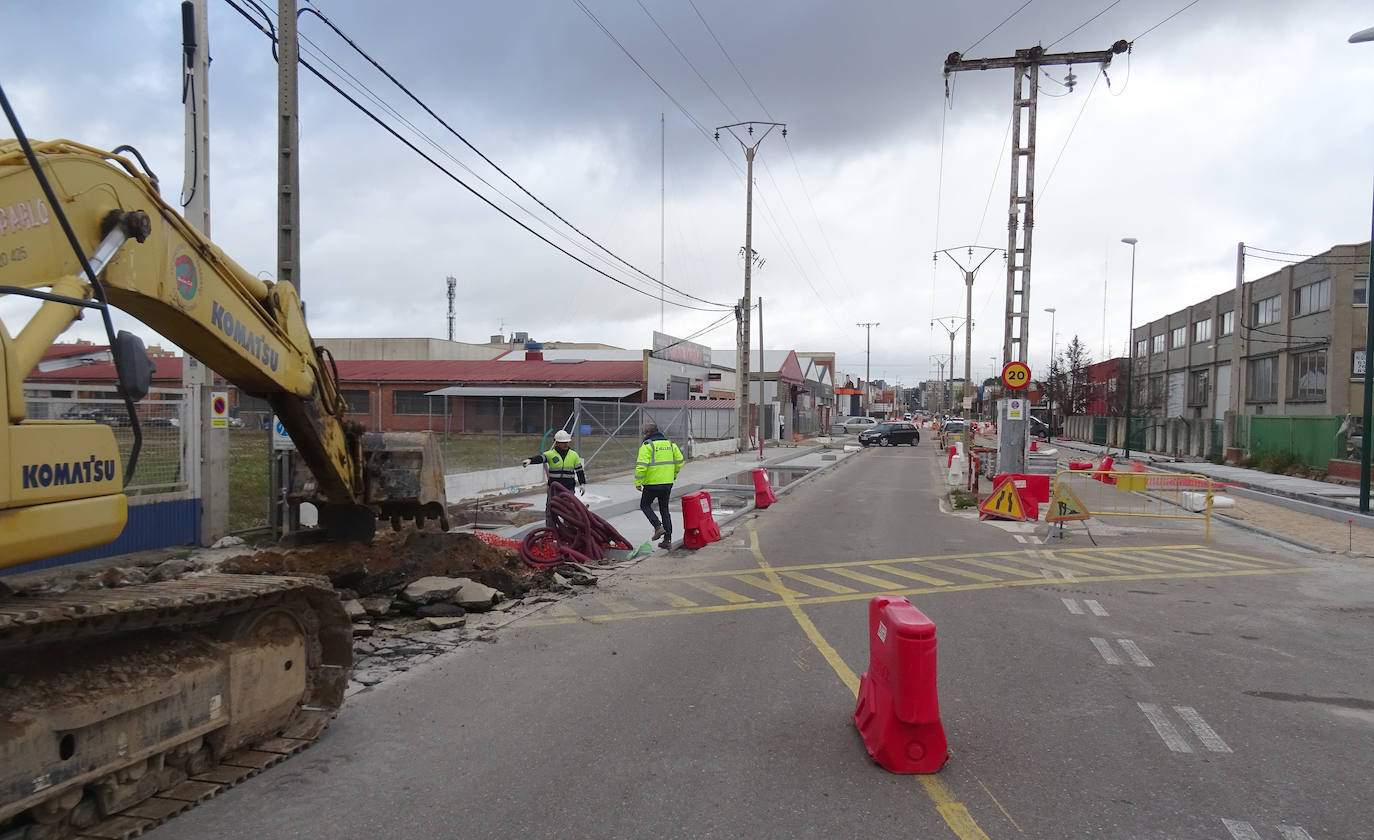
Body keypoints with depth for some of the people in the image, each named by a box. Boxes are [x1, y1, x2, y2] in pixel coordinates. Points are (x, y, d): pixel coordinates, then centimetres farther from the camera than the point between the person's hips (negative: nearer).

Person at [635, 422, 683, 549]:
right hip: (667, 483, 6)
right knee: (664, 509, 14)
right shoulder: (670, 443, 9)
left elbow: (642, 466, -19)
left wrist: (638, 482, -12)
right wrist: (674, 474, 28)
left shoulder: (647, 445, -10)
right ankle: (667, 540, 11)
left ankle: (658, 526, -4)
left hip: (652, 483, -5)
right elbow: (679, 461, 14)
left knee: (645, 505, 16)